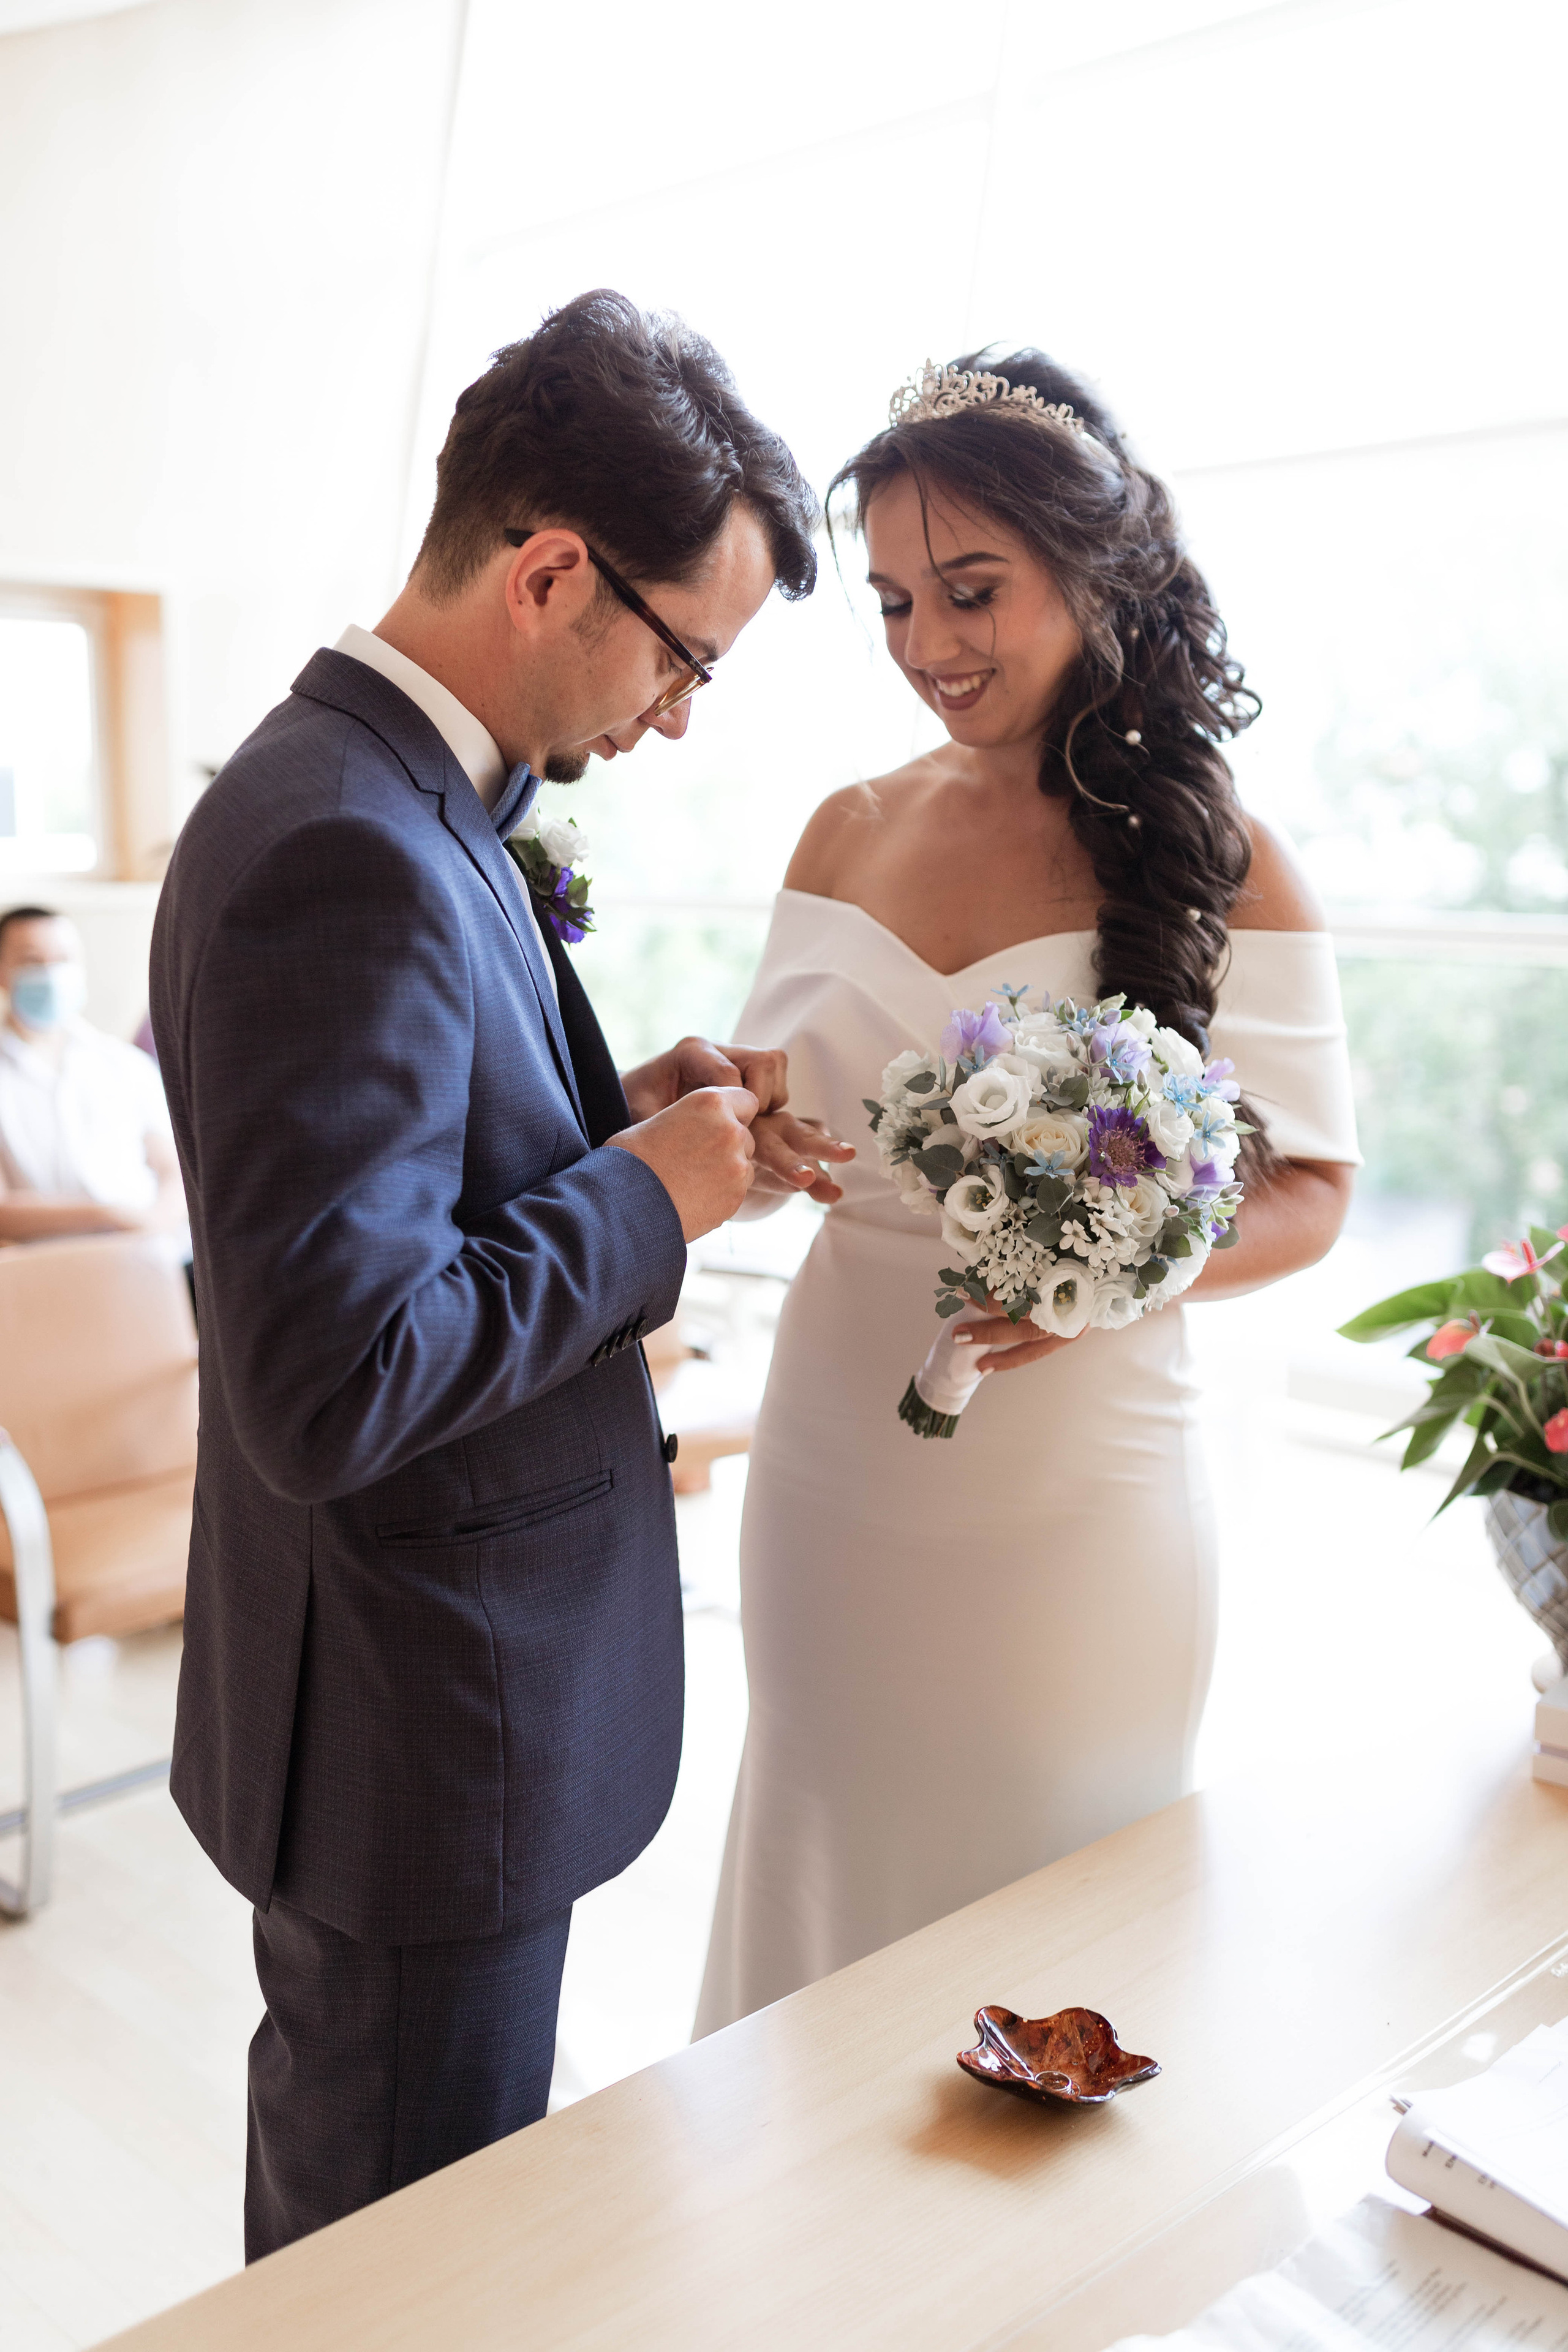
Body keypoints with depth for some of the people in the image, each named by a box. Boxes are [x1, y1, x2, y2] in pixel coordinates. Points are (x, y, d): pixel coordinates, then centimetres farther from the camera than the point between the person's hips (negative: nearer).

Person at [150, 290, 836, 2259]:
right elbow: (337, 1390, -31)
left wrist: (621, 1116, 1)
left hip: (414, 1699, 10)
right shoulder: (352, 854, -27)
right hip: (425, 1732, -10)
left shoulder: (386, 791, 6)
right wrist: (646, 1196, -20)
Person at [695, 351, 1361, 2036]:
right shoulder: (847, 834, 5)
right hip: (835, 1468, 4)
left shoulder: (1213, 858, -6)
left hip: (1071, 1499, -3)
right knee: (827, 1871, 18)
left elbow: (1308, 1194, -4)